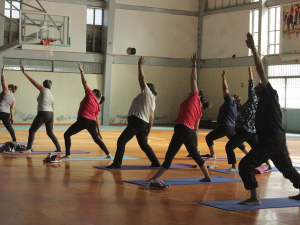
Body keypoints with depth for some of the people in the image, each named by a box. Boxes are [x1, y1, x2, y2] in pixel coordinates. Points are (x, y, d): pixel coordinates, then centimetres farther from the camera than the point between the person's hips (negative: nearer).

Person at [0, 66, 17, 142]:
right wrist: (12, 117, 15)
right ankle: (14, 140, 14)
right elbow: (12, 108, 14)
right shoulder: (13, 98, 15)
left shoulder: (6, 91, -1)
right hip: (7, 113, 7)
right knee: (9, 126, 13)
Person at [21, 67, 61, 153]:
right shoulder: (51, 96, 19)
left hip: (42, 113, -7)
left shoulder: (43, 89, 2)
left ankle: (28, 148, -13)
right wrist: (52, 122, 20)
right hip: (50, 115, 7)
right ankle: (59, 148, 20)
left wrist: (24, 73, 4)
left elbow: (33, 82, -2)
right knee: (50, 133, 19)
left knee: (32, 130, -4)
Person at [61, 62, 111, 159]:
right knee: (96, 139, 23)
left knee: (67, 135, 4)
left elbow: (84, 82, 5)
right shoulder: (97, 105, 17)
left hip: (83, 120, -6)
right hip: (92, 122, 6)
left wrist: (81, 70, 13)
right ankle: (108, 154, 22)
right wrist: (99, 131, 18)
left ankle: (68, 154, -6)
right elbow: (97, 119, 15)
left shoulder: (90, 95, 4)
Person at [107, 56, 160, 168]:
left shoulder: (147, 93, -3)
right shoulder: (152, 101, 18)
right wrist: (148, 131, 18)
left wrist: (140, 65, 3)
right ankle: (156, 163, 24)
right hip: (144, 124, 9)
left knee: (121, 141, -8)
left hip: (136, 121, -9)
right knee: (144, 144, 21)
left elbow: (142, 78, -6)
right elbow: (151, 118, 16)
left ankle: (117, 163, -11)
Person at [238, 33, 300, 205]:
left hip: (270, 142, -11)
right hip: (278, 142, 11)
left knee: (245, 165, -14)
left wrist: (253, 48, -13)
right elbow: (281, 133, 23)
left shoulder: (270, 95, -2)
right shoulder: (270, 105, 22)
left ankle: (255, 197, -17)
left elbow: (261, 70, -12)